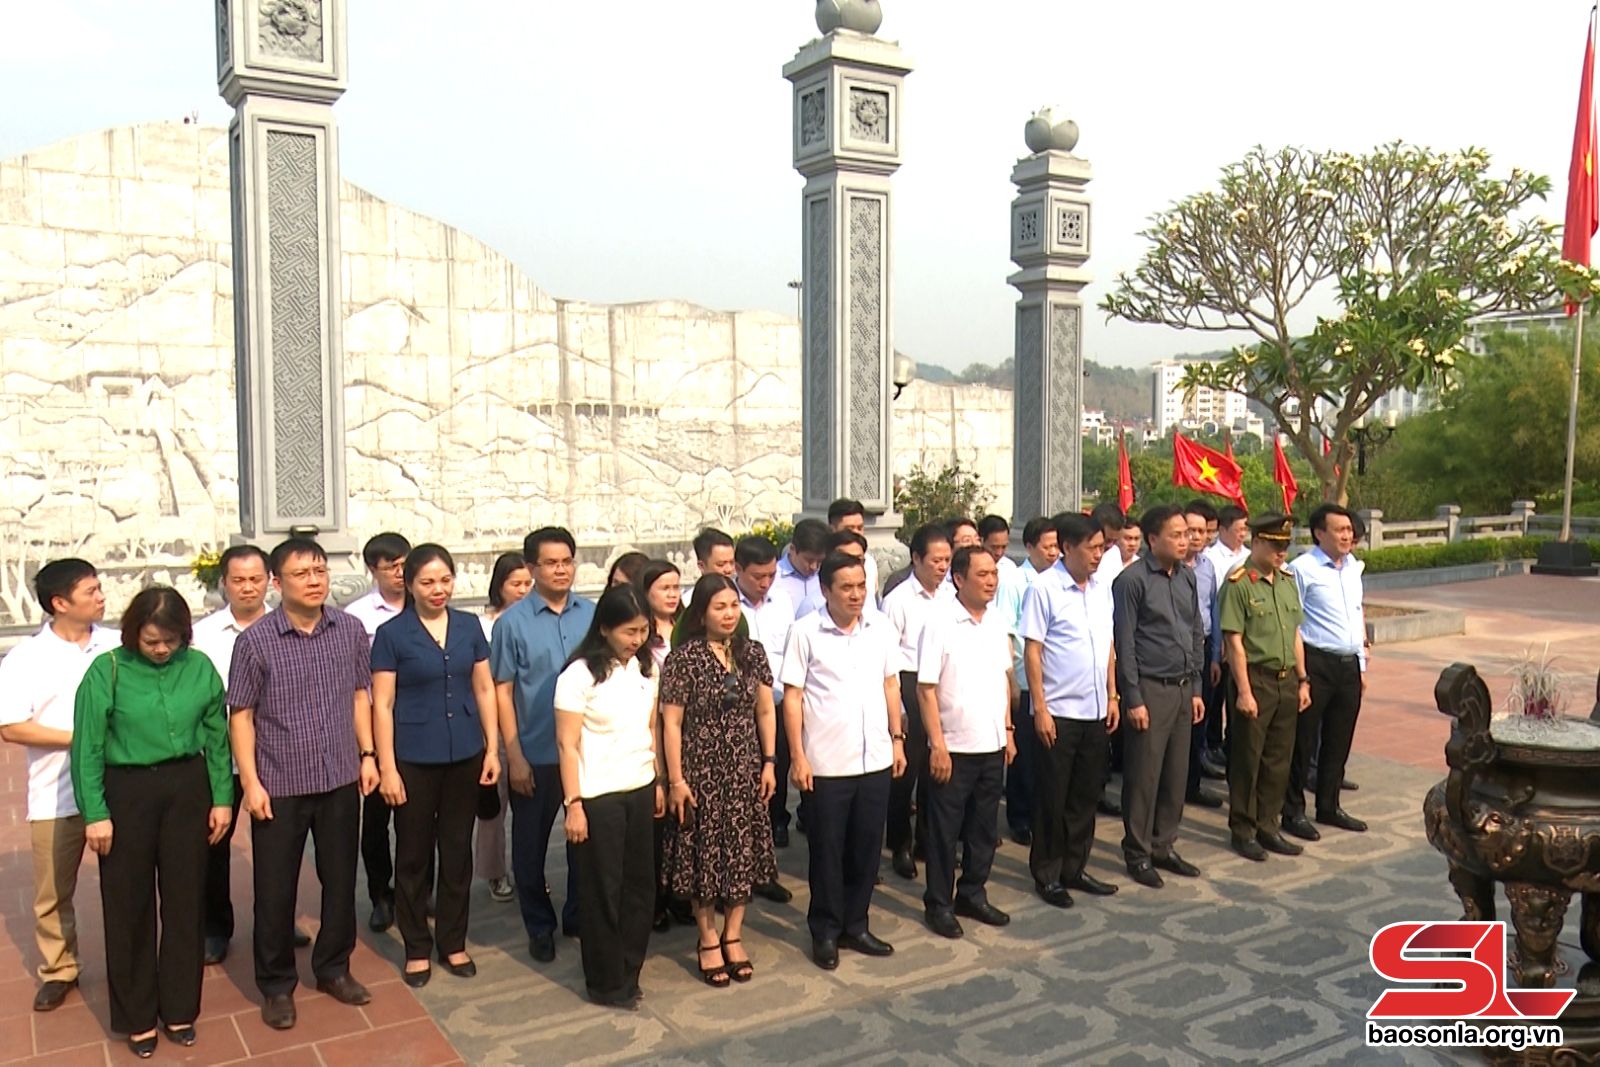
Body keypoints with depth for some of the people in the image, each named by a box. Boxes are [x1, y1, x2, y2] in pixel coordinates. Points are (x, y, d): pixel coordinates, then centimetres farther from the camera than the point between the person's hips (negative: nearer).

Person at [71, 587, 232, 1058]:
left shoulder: (200, 667, -2)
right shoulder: (107, 670, -9)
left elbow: (217, 737, 4)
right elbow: (87, 747, -6)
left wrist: (222, 798, 4)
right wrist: (95, 812, -8)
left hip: (188, 788, 2)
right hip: (126, 792, -2)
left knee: (185, 899, 11)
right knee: (129, 905, 9)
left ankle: (179, 1009, 28)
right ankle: (136, 1017, 26)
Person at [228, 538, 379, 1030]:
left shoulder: (350, 630, -2)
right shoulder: (255, 641, -10)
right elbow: (241, 715, -6)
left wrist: (367, 754, 5)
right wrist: (251, 782, -9)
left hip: (341, 780, 3)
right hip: (279, 786, -3)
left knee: (340, 878, 14)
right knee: (275, 889, 9)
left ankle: (334, 968, 33)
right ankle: (277, 984, 27)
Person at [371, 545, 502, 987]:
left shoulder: (469, 627, 3)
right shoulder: (391, 634, -6)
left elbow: (484, 689, 7)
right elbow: (382, 704, -7)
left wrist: (492, 748, 3)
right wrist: (386, 768, -10)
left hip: (465, 756, 3)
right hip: (414, 760, -3)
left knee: (458, 851, 12)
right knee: (413, 855, 9)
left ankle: (453, 943, 27)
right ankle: (417, 948, 24)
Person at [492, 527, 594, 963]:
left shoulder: (593, 615, 0)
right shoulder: (513, 622, -7)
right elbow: (502, 691, -5)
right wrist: (514, 756, -8)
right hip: (535, 755, -2)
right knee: (531, 844, 11)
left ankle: (578, 916, 33)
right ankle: (540, 928, 28)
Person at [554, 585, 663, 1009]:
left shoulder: (646, 668, 4)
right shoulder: (580, 675, -14)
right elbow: (567, 745, -12)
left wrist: (659, 782, 11)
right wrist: (573, 804, -13)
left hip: (640, 791, 6)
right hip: (598, 797, -5)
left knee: (640, 882, 10)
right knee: (603, 888, 6)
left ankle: (628, 971, 27)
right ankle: (607, 983, 21)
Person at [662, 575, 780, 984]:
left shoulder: (753, 653, 3)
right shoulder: (684, 658, -11)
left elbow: (766, 711, 8)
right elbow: (671, 722, -10)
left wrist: (769, 763, 3)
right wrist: (676, 780, -12)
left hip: (746, 771, 4)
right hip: (702, 771, -4)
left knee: (744, 852, 10)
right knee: (705, 853, 5)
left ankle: (733, 935, 26)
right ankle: (708, 940, 21)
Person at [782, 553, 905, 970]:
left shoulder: (882, 630, 4)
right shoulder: (804, 632, -8)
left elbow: (890, 686, 13)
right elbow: (791, 696, -7)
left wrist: (897, 738, 9)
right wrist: (798, 756, -10)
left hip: (875, 759, 4)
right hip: (826, 763, -4)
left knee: (867, 846, 13)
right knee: (827, 849, 8)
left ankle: (855, 925, 29)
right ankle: (826, 932, 23)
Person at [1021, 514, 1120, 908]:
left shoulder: (1102, 588, 7)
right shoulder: (1044, 588, -11)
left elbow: (1108, 646, 14)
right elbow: (1032, 652, -11)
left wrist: (1112, 697, 11)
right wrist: (1040, 709, -13)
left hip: (1095, 711, 6)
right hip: (1058, 711, -6)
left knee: (1086, 794, 14)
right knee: (1053, 798, 5)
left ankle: (1074, 868, 27)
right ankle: (1046, 874, 18)